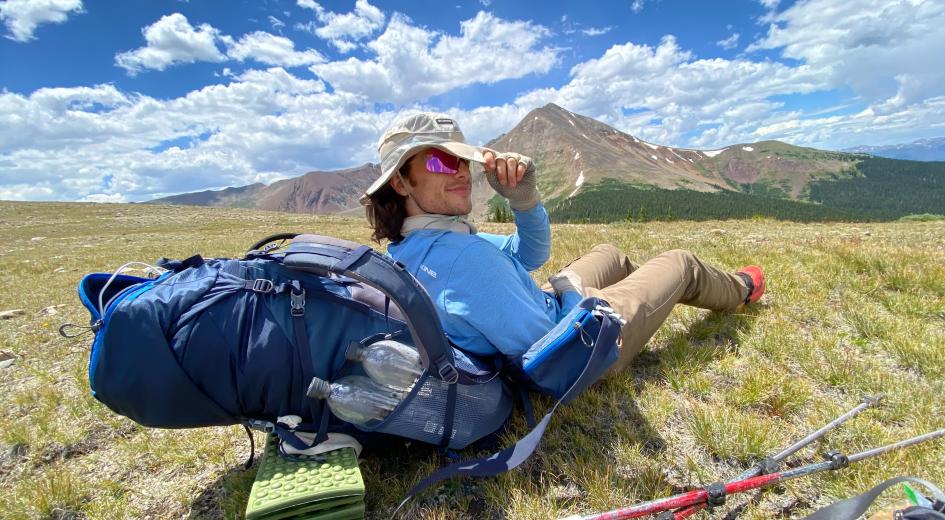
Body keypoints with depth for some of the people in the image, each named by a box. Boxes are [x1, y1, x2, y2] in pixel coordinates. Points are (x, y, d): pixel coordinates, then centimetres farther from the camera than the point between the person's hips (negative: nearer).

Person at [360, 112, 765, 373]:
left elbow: (532, 254, -1)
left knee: (610, 255, 30)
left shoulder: (406, 251, -7)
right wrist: (572, 289, -15)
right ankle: (740, 291, 50)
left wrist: (523, 195, -19)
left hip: (542, 314, 8)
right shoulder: (462, 256, -39)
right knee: (682, 264, 14)